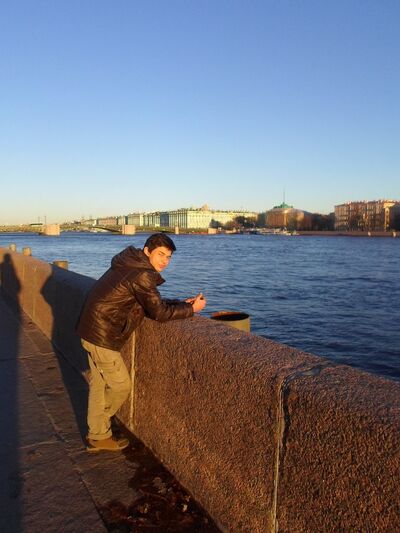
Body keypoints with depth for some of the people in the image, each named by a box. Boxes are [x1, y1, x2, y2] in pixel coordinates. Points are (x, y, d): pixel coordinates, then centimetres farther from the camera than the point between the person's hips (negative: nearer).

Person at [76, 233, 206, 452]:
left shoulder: (132, 265, 12)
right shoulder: (141, 274, -20)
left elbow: (154, 301, 15)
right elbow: (158, 312, -18)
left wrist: (182, 303, 6)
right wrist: (191, 309, -7)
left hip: (92, 329, 10)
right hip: (102, 335, -10)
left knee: (99, 385, 19)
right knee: (120, 386, 5)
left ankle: (97, 434, 33)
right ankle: (99, 436, 23)